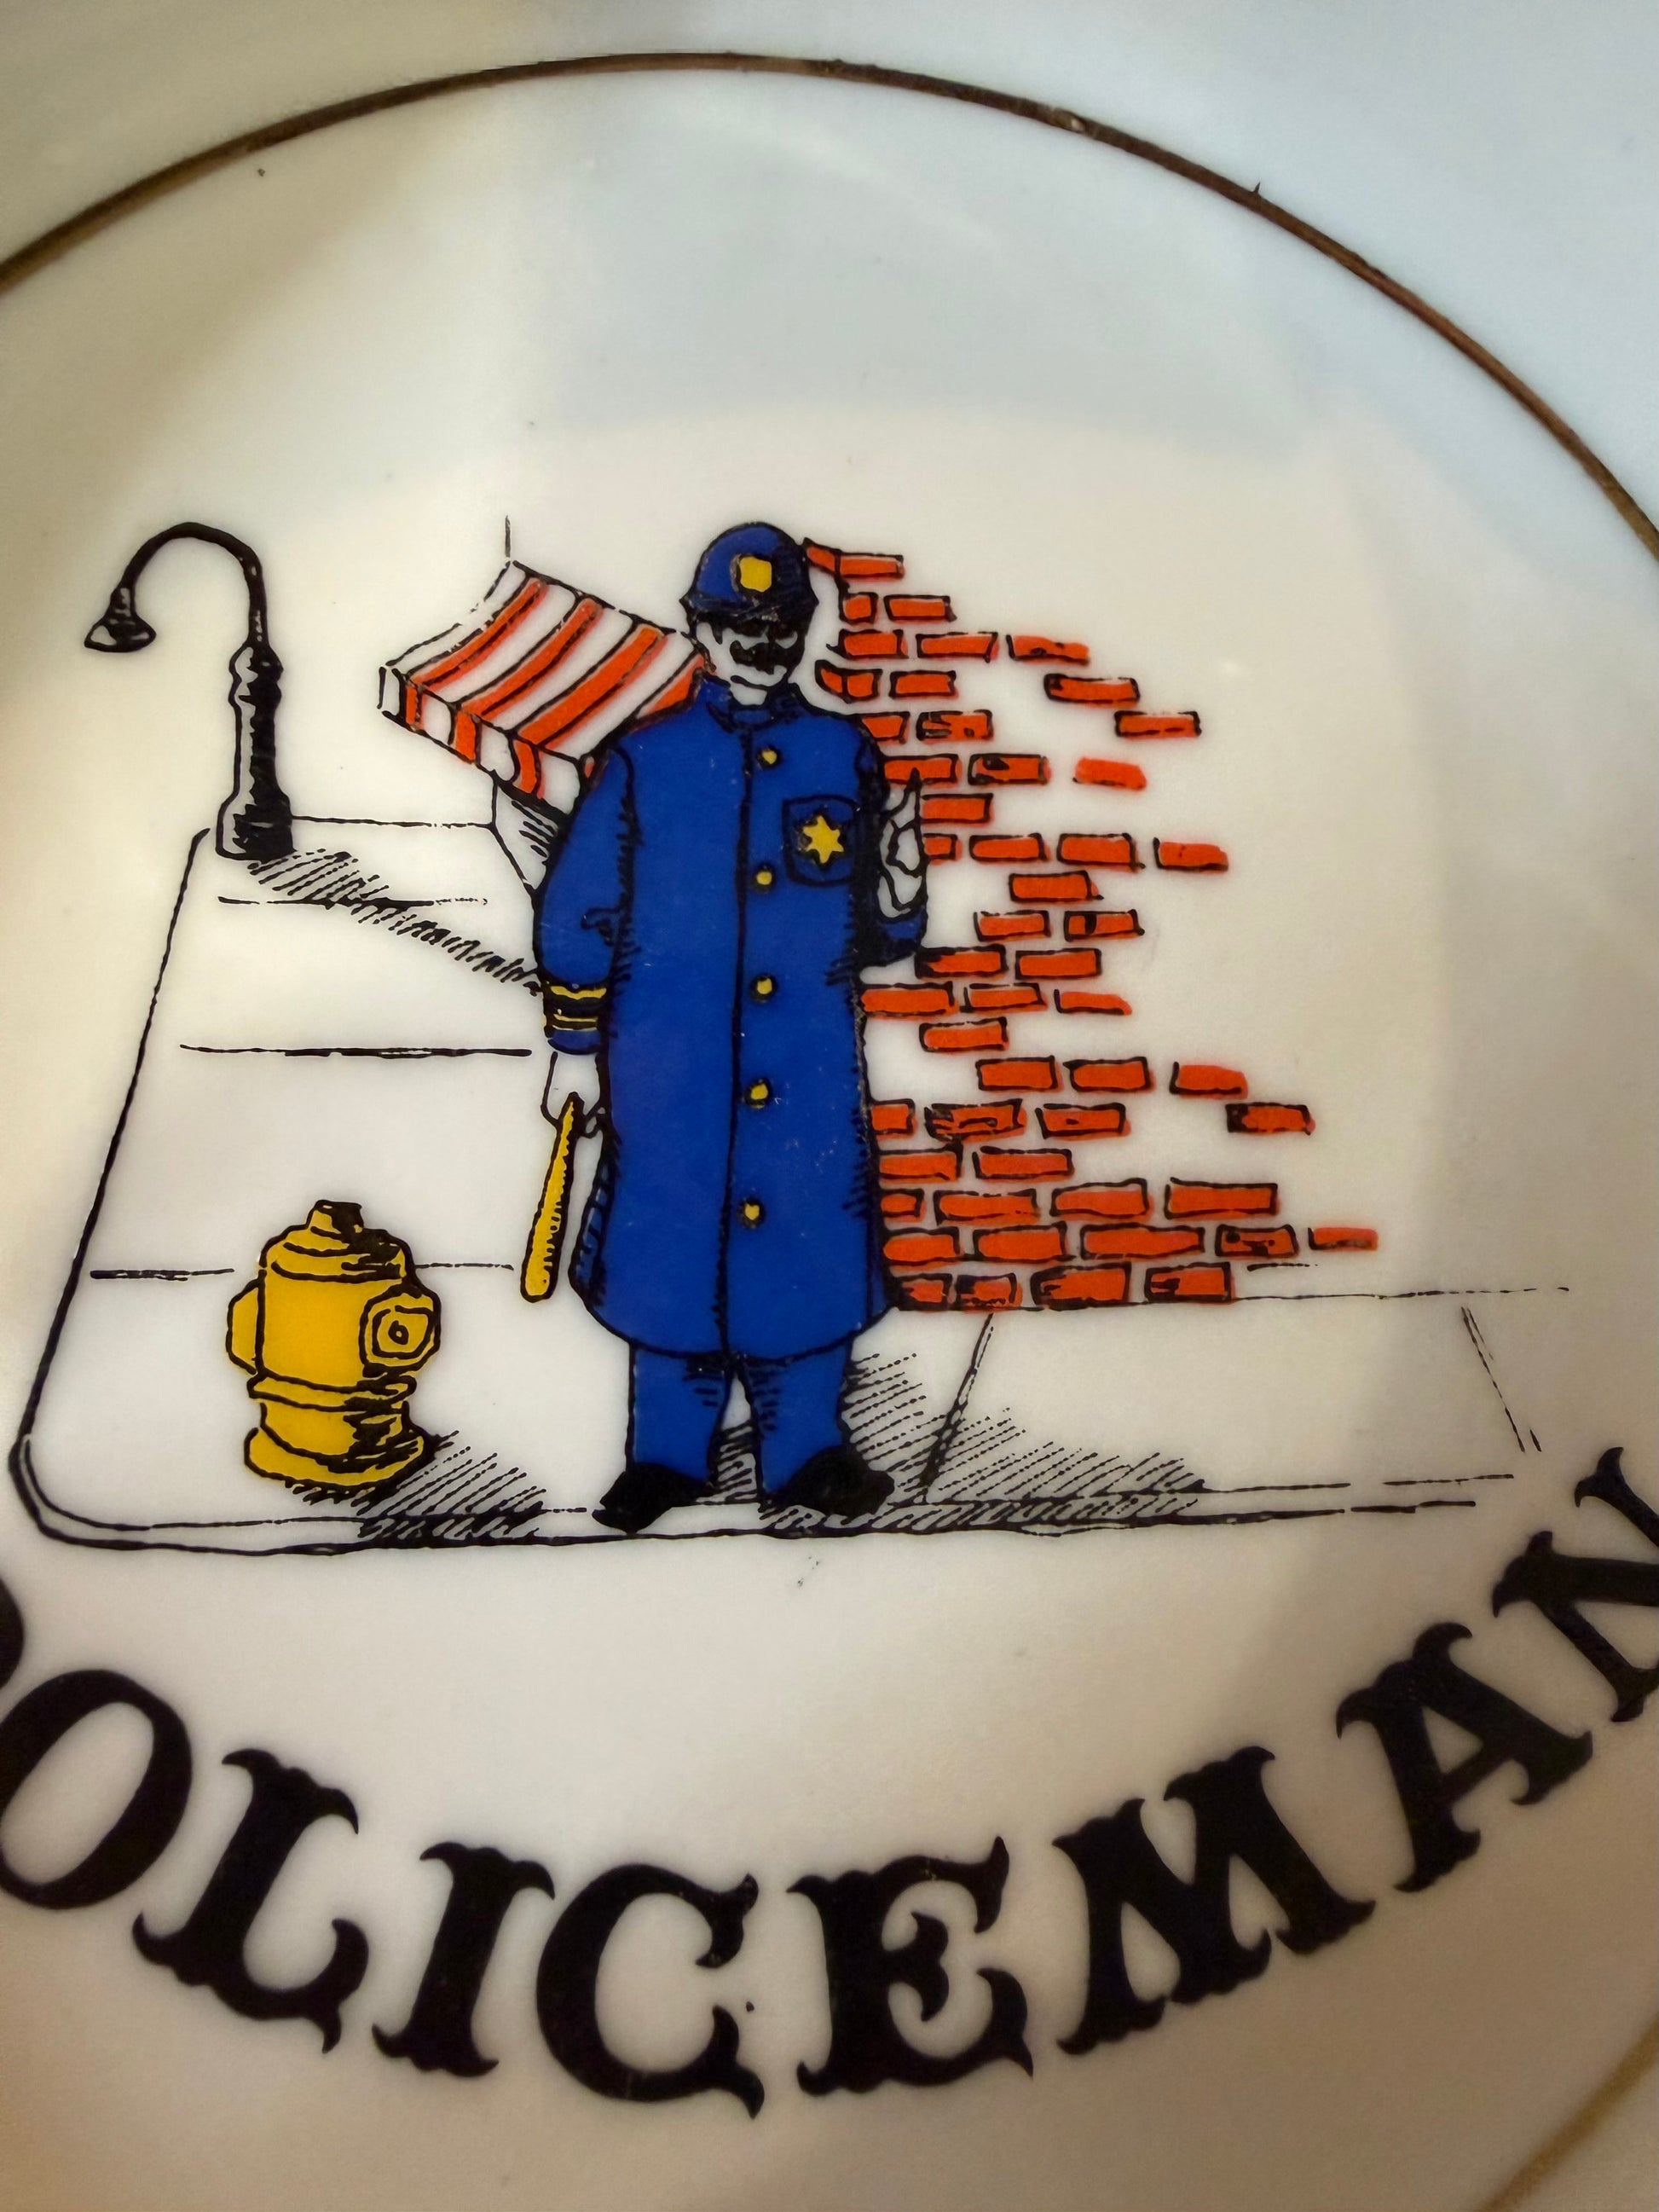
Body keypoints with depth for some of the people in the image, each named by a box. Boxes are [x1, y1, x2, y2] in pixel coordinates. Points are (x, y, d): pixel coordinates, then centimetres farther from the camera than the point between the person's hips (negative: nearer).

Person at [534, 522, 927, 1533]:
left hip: (811, 1060, 1)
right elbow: (579, 908, 6)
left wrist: (900, 872, -12)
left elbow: (881, 933, 9)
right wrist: (575, 1040, 5)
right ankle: (669, 1453, 23)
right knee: (670, 1242, 4)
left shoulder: (847, 756, 8)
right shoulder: (645, 760, 4)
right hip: (668, 1059, -1)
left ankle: (805, 1447, 22)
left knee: (811, 1237, 3)